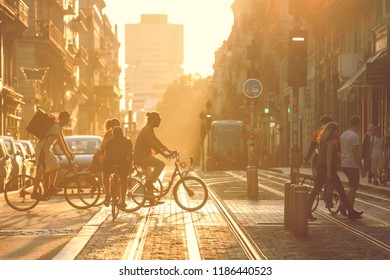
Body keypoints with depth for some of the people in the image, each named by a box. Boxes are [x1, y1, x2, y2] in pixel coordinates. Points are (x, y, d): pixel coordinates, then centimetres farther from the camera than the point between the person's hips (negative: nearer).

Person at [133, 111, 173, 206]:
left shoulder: (150, 130, 15)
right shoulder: (146, 130, -17)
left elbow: (157, 142, 17)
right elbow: (153, 144, -27)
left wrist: (169, 151, 11)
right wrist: (164, 153, -30)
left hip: (144, 155, 11)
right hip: (141, 156, -11)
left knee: (149, 179, 13)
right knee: (161, 164, -23)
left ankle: (151, 200, 19)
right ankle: (148, 183, -19)